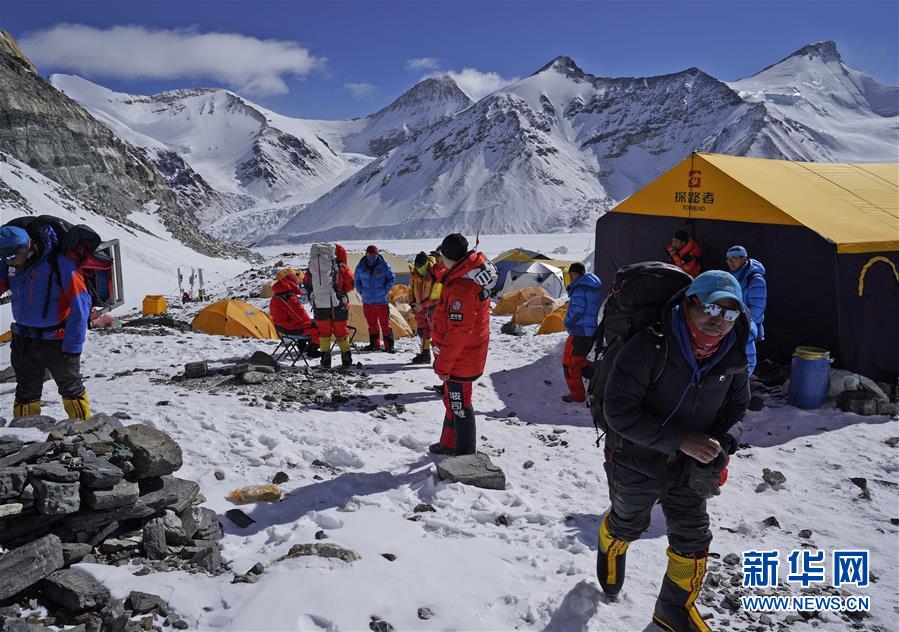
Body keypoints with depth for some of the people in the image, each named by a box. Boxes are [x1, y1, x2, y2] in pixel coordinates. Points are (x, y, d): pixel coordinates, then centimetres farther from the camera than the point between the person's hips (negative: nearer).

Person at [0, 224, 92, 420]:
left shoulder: (60, 263, -21)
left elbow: (80, 305, -20)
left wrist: (73, 345, -21)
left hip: (58, 341, -5)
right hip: (23, 341, 6)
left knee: (71, 389, 10)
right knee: (26, 393, 17)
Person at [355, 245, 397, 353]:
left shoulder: (384, 265, -5)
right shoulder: (361, 267, 3)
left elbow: (392, 279, 2)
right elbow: (357, 280, 17)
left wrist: (385, 289, -6)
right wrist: (361, 291, 6)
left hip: (382, 300, -3)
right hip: (367, 301, 3)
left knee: (385, 324, -3)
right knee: (372, 324, 12)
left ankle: (389, 346, 1)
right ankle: (374, 344, 22)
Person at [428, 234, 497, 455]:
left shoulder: (461, 288, -28)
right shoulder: (473, 269, 1)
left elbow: (458, 332, -25)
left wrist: (443, 364, -18)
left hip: (460, 359, -10)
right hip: (469, 355, 10)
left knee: (459, 405, 4)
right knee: (453, 401, 23)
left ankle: (465, 454, 18)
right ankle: (450, 443, 39)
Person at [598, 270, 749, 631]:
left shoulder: (732, 357, -11)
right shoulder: (650, 346, -29)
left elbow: (735, 408, 6)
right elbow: (619, 410, -29)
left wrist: (723, 445, -16)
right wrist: (679, 439, -35)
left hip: (690, 467, 4)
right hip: (637, 462, -4)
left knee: (693, 540, 10)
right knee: (627, 525, 20)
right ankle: (610, 548, 58)